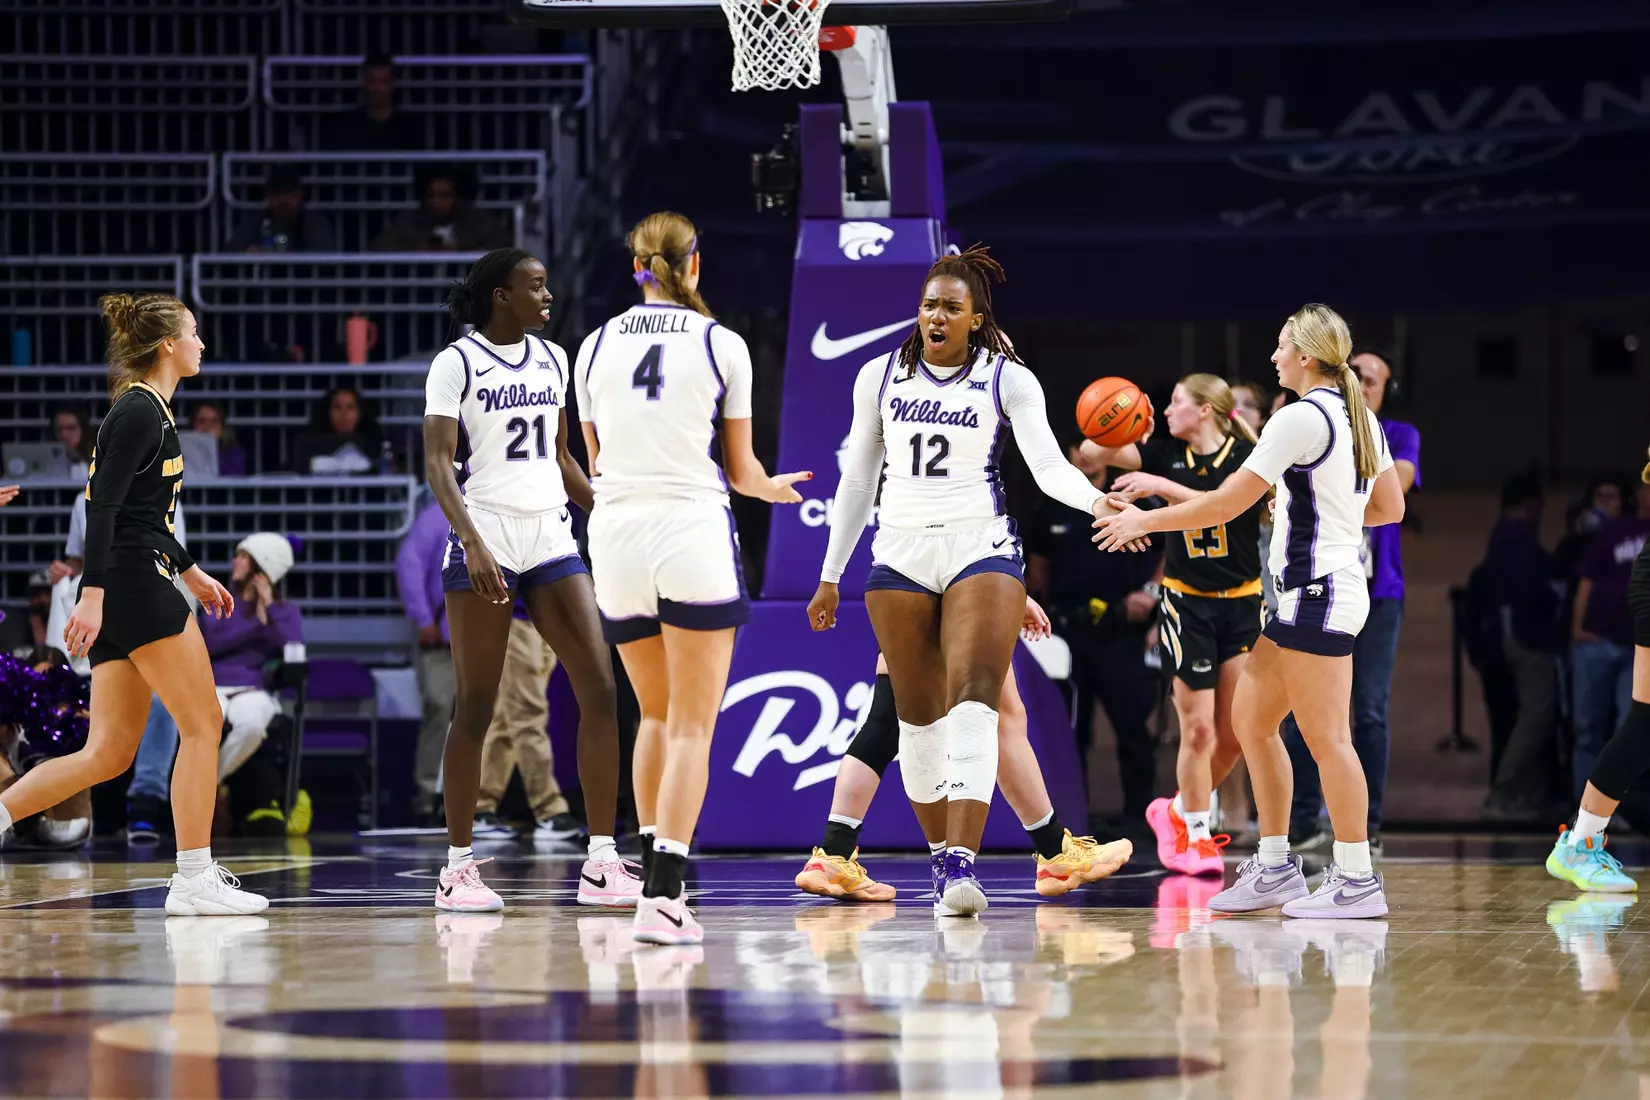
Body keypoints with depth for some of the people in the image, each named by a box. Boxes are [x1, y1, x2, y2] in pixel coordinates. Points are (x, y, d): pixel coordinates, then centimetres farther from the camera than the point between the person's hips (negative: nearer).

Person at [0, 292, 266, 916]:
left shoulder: (147, 410, 19)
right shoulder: (140, 411, -10)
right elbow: (103, 505, -19)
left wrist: (191, 573, 35)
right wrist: (92, 594, -26)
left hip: (118, 593, 10)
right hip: (134, 583, -10)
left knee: (109, 753, 7)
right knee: (202, 723, -6)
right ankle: (194, 880, -5)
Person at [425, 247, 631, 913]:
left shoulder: (552, 359, 13)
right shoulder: (457, 364, -5)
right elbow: (438, 463, -12)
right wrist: (473, 542, -25)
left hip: (551, 540, 6)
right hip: (485, 545, -6)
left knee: (600, 690, -4)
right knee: (475, 708, -2)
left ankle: (601, 864, -1)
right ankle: (458, 868, 6)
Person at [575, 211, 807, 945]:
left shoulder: (597, 346, 9)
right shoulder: (722, 345, 1)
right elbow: (740, 468, 8)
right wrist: (773, 490, 31)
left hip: (615, 532, 3)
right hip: (691, 533, -3)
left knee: (657, 714, 21)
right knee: (692, 727, -2)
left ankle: (653, 874, 17)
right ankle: (663, 898, -13)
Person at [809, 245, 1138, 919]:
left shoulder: (1008, 380, 3)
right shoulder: (881, 377, 11)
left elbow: (1048, 465, -7)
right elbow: (857, 481, 17)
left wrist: (1095, 499, -29)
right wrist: (829, 576, 18)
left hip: (980, 547, -3)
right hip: (900, 553, 3)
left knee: (974, 694, -18)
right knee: (918, 712, 2)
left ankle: (962, 865, -28)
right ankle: (942, 858, 15)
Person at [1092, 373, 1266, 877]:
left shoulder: (1247, 457, -6)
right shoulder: (1167, 453, 4)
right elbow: (1100, 451, -2)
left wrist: (1160, 485, -28)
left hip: (1241, 606, -1)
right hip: (1186, 604, 1)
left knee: (1235, 732, 0)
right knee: (1198, 728, -5)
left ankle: (1179, 810, 21)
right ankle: (1196, 835, 8)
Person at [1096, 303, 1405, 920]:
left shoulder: (1301, 418, -14)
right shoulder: (1361, 418, 13)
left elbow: (1226, 504, -14)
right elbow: (1390, 508, 21)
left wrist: (1144, 521, -4)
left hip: (1316, 591, -10)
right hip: (1322, 591, 10)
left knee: (1326, 738, -7)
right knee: (1250, 719, 14)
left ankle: (1356, 880, -5)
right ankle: (1275, 868, 17)